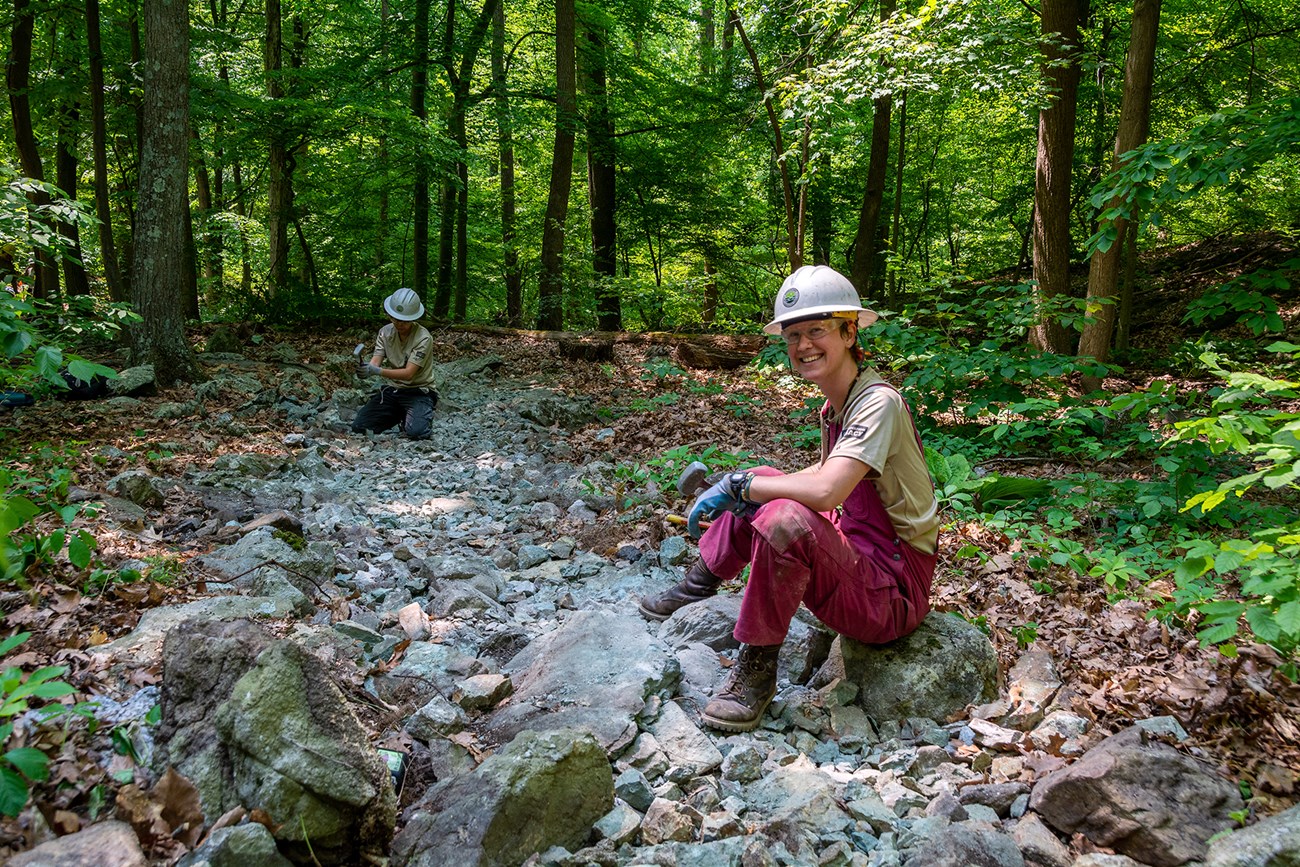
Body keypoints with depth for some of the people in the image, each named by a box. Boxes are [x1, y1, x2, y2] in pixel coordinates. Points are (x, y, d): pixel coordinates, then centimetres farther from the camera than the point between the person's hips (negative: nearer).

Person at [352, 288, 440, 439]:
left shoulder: (423, 338, -20)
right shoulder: (385, 332, -2)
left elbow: (408, 373, -26)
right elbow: (375, 361, -11)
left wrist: (377, 371, -39)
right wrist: (366, 369, -36)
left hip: (418, 391, -5)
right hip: (391, 389, 5)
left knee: (416, 432, -32)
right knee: (358, 427, -10)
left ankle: (412, 416, 7)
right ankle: (399, 416, 16)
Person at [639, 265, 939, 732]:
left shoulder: (879, 402, -21)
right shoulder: (834, 406, 6)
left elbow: (825, 491, -36)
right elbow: (825, 474, 23)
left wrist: (739, 485, -22)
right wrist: (745, 486, 8)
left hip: (894, 593, -9)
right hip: (857, 559, 9)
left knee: (785, 519, -33)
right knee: (760, 485, 10)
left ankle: (757, 668, -15)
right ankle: (697, 586, 24)